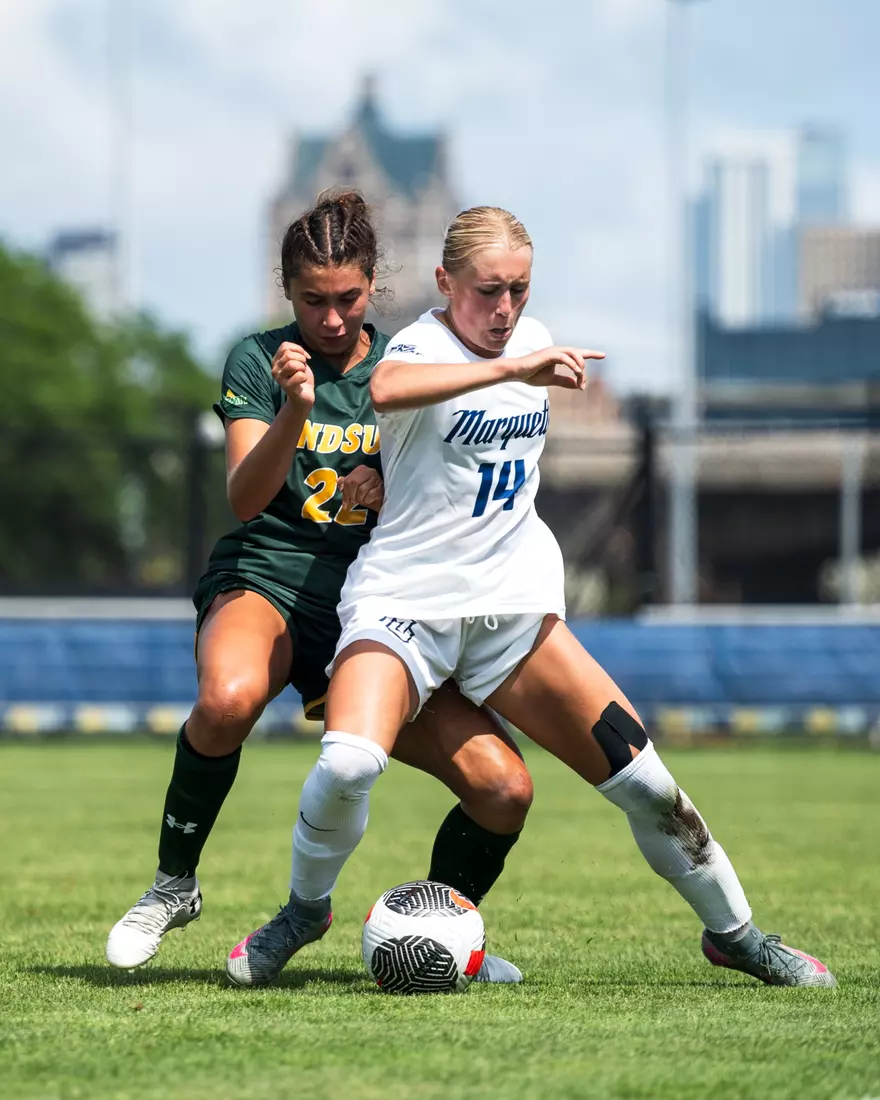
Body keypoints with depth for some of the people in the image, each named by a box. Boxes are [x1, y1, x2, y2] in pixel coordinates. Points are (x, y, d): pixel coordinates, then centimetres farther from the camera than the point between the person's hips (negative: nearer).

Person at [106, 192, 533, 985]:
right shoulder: (260, 361, 1)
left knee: (504, 788, -13)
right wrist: (293, 412, -29)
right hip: (266, 578, -3)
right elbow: (245, 499, -12)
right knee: (229, 698, -40)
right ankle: (174, 885, -15)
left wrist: (399, 493, -8)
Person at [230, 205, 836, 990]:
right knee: (349, 763, -30)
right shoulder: (423, 346, -13)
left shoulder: (533, 340, 8)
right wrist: (512, 368, -43)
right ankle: (306, 906, -1)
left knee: (644, 781, -3)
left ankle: (735, 932, 18)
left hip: (512, 605, 5)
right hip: (402, 601, -5)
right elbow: (385, 390, -40)